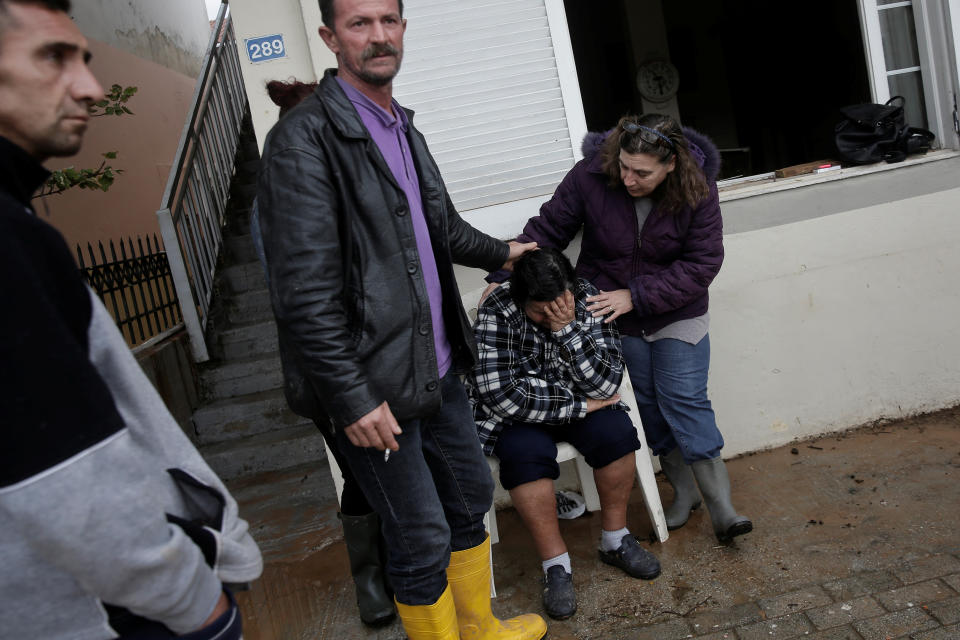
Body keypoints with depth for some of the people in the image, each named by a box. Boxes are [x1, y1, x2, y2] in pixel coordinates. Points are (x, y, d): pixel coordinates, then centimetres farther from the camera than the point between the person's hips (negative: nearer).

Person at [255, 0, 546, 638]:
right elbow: (304, 292, -21)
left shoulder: (403, 128, 12)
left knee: (472, 494, 22)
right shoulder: (303, 139, -15)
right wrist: (352, 398, -22)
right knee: (422, 538, 4)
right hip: (373, 389, -9)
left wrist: (499, 252, 42)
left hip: (438, 369, 9)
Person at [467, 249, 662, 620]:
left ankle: (615, 540, -1)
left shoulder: (588, 300, -14)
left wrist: (566, 328, -33)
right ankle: (556, 566, -12)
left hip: (580, 403, 3)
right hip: (517, 417, -3)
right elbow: (502, 396, -29)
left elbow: (606, 385, -21)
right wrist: (580, 405, -24)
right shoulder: (496, 312, -23)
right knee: (526, 453, -32)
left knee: (615, 430, -24)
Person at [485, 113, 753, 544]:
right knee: (648, 404, 5)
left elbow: (702, 263, -17)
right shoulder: (589, 176, -17)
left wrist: (635, 295, -24)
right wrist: (504, 278, -16)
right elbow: (546, 231, -8)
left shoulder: (697, 189, -17)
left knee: (685, 402, -6)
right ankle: (682, 491, 22)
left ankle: (721, 506, 3)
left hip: (678, 315, -1)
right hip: (612, 318, 1)